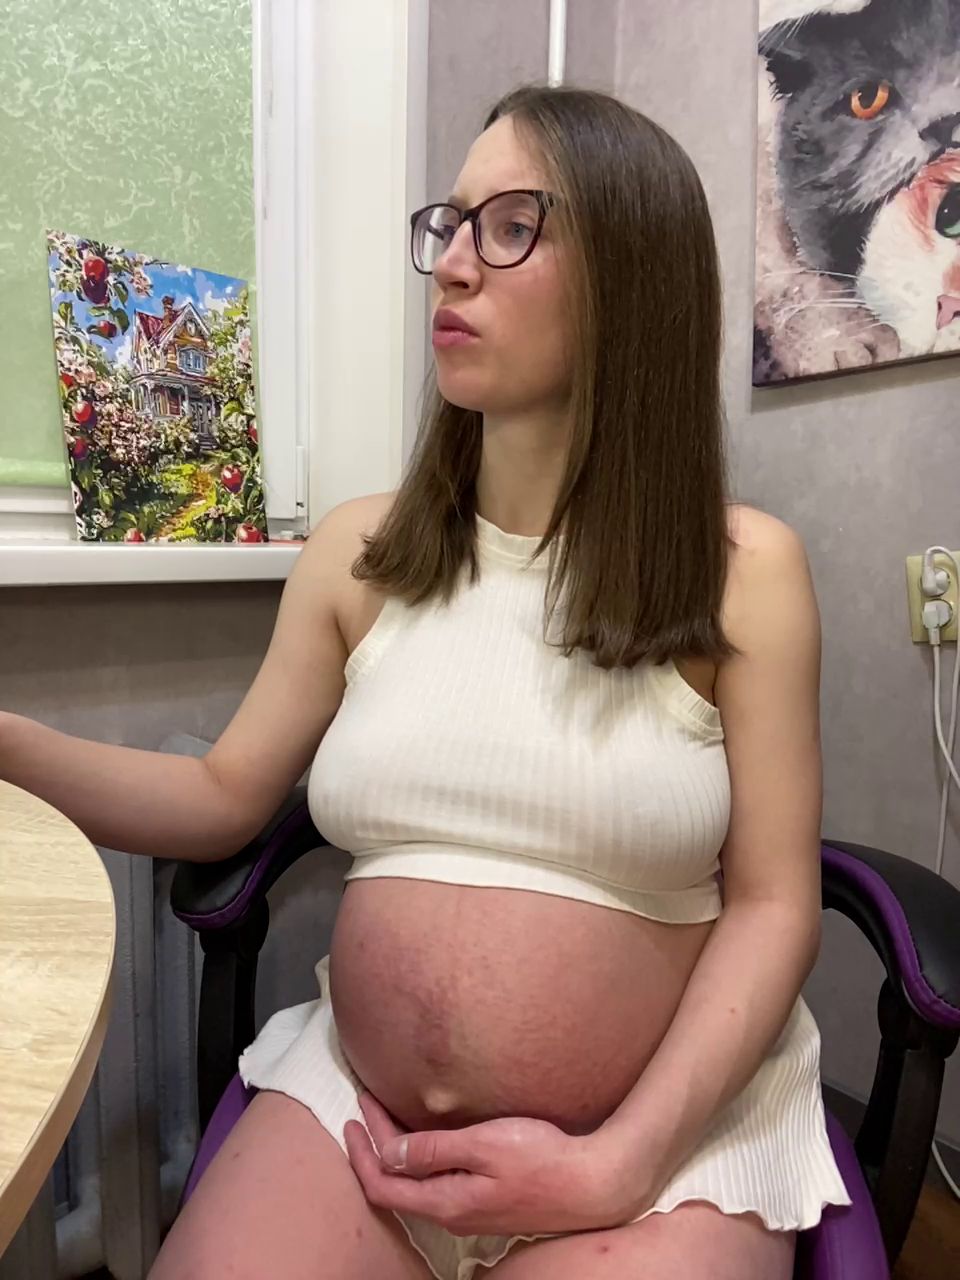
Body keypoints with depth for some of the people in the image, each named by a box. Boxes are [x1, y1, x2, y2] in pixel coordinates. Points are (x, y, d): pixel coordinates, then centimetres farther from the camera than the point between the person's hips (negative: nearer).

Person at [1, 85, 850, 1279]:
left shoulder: (744, 567, -7)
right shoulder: (361, 553, 1)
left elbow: (772, 904, -7)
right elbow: (223, 796, 6)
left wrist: (620, 1162, -15)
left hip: (669, 1126, -1)